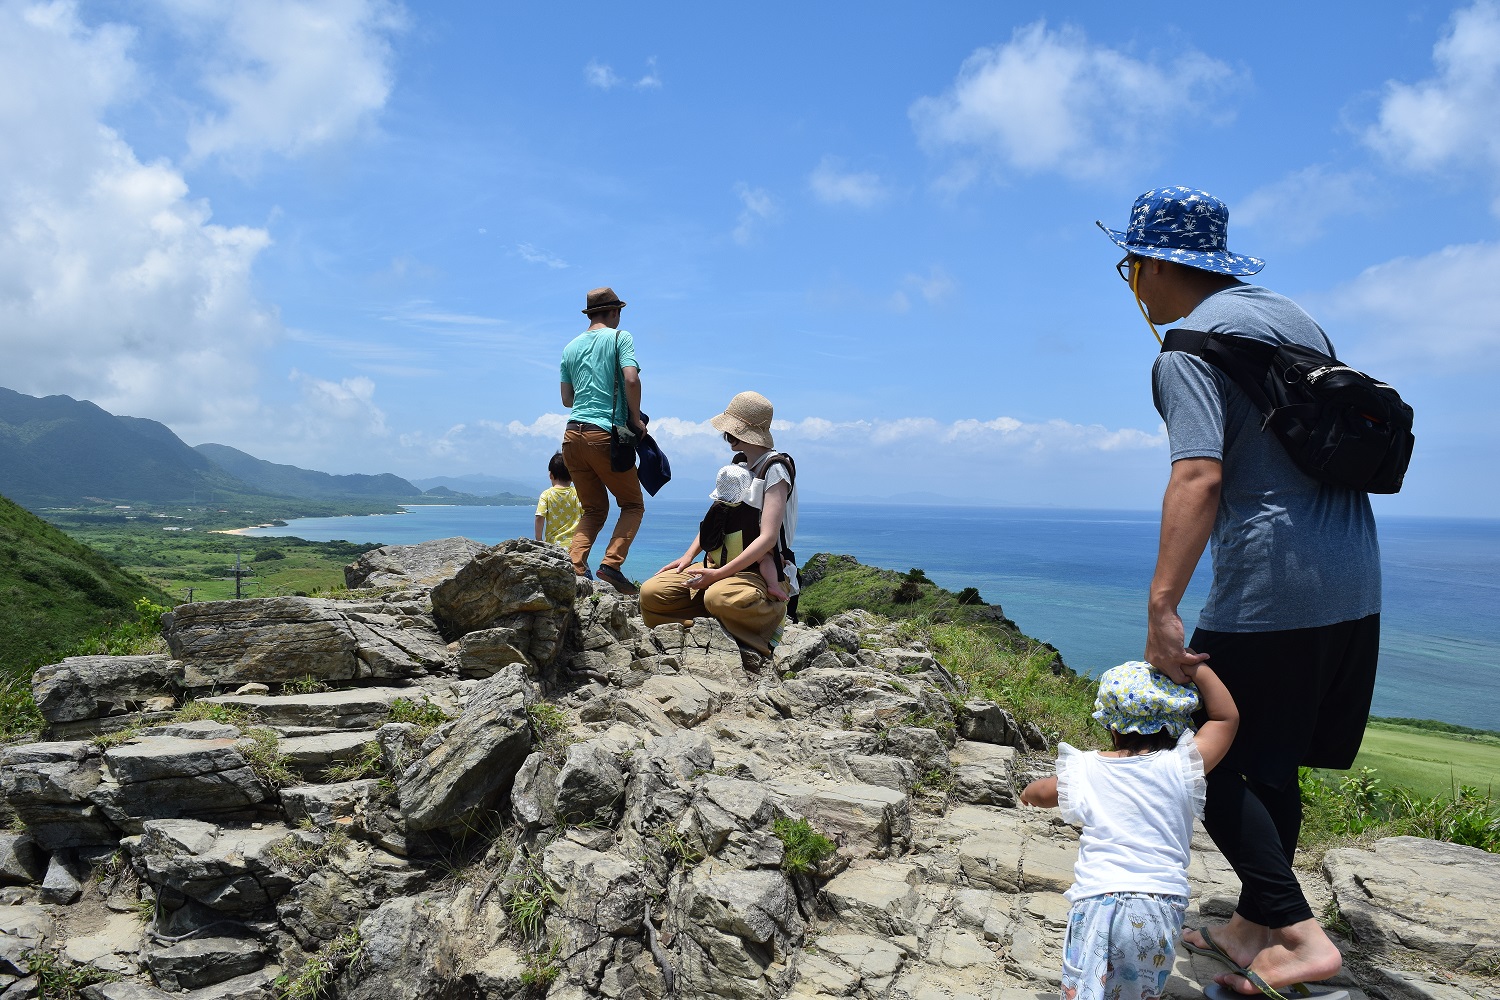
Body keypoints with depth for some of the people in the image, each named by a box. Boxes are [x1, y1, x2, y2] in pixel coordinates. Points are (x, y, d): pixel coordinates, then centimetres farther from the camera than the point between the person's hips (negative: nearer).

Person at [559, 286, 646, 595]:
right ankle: (612, 563, -10)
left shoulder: (571, 347, 17)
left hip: (573, 433, 6)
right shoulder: (619, 337, 2)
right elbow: (631, 379, -13)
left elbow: (566, 399, 18)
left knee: (594, 509, 14)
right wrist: (636, 418, -3)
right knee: (633, 505, 8)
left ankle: (574, 567, -4)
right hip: (605, 434, -5)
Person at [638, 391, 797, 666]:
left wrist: (719, 574, -25)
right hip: (723, 566, 7)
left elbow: (768, 537, -21)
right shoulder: (740, 464, 12)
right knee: (651, 592, -9)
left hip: (766, 573, -7)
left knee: (719, 597, -40)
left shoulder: (774, 469, -13)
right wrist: (689, 556, 4)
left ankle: (770, 620, -14)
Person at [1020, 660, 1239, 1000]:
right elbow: (1227, 717, 14)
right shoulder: (1181, 766, 1)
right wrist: (1198, 670, 16)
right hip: (1160, 905, 0)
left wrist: (1029, 793, 45)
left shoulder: (1087, 769, 6)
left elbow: (1038, 794, 24)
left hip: (1097, 899, 0)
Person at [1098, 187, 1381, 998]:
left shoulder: (1188, 348, -10)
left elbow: (1200, 477, -24)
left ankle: (1298, 934, 3)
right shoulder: (1293, 316, 16)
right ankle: (1253, 927, 28)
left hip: (1268, 589, -9)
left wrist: (1162, 607, -27)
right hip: (1354, 582, 9)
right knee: (1269, 764, 17)